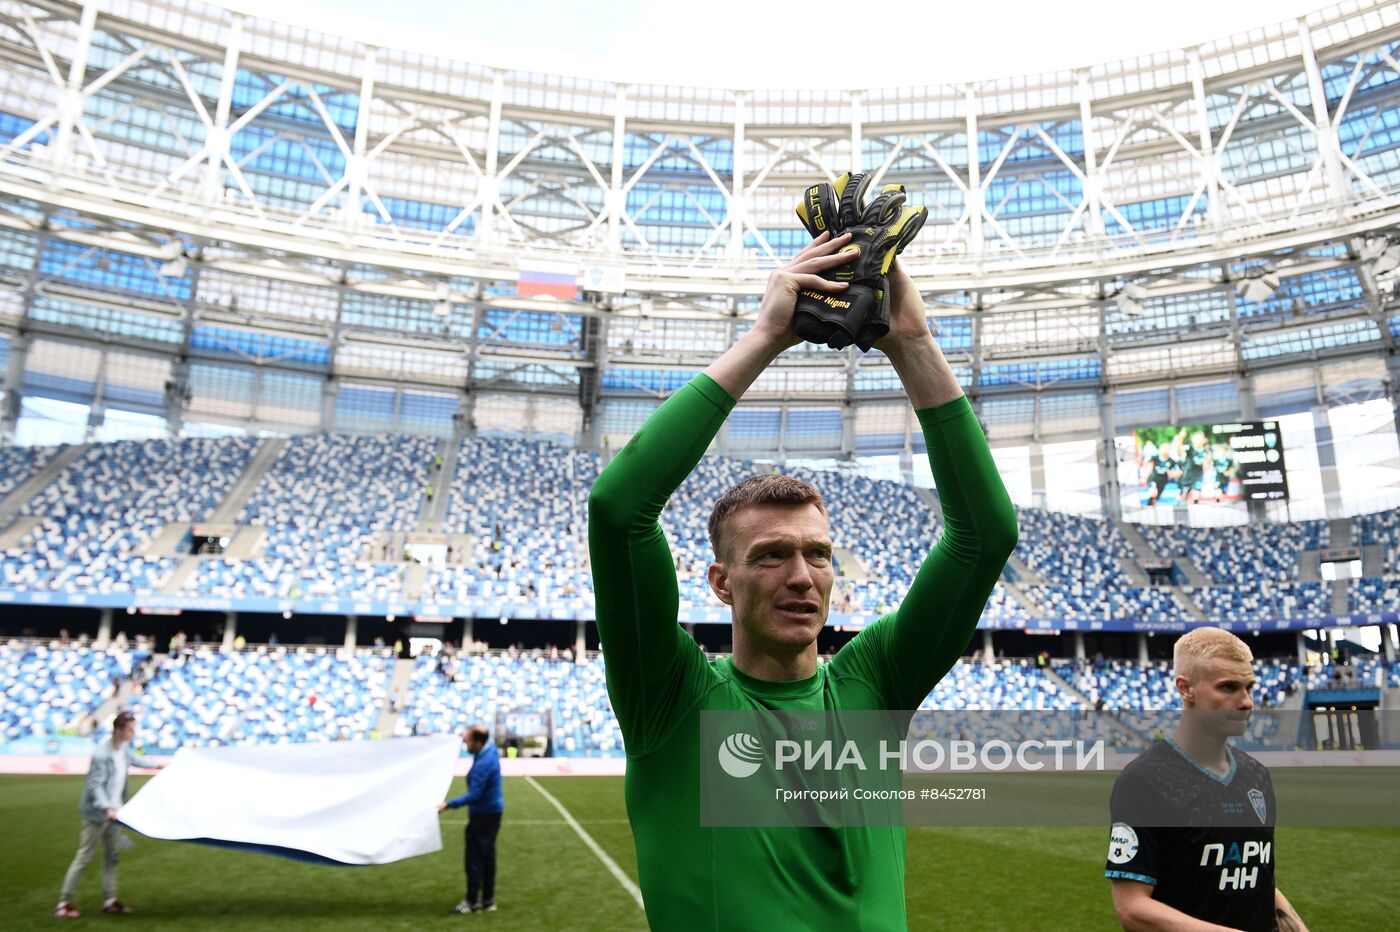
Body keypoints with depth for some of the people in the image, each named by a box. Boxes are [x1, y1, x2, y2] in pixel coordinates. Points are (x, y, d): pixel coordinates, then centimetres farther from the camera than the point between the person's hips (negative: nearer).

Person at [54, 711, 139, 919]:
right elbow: (96, 785, -27)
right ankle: (64, 903, 14)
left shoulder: (125, 747, 0)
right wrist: (106, 808, -40)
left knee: (112, 855, 11)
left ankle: (110, 901, 19)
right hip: (97, 813, -8)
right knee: (84, 857, 0)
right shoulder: (101, 754, -24)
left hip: (114, 811, 8)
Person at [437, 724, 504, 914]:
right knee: (488, 856, 15)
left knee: (475, 858, 0)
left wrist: (449, 804, -25)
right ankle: (488, 900, 22)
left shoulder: (482, 764, -27)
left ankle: (472, 902, 8)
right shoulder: (491, 748, 0)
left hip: (483, 815, -10)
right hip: (493, 810, 10)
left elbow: (474, 795, -27)